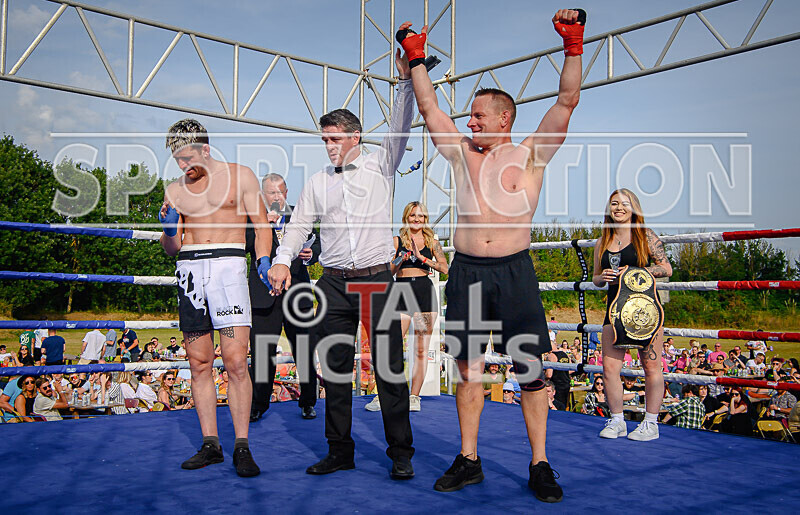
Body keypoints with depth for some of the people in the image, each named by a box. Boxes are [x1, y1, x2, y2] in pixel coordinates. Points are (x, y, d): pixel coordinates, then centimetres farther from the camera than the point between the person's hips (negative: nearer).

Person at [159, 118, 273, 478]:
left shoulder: (240, 176, 8)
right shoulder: (174, 191, 17)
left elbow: (261, 225, 8)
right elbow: (172, 249, 18)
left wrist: (264, 259, -9)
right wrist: (169, 230, -3)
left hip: (228, 265, -4)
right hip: (190, 269, 4)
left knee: (235, 361, -12)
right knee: (199, 363, 4)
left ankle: (242, 446, -3)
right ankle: (210, 445, 13)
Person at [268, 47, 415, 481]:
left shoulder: (379, 167, 8)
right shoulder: (317, 182, 15)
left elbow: (399, 129, -3)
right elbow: (299, 223, 14)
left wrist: (406, 82, -13)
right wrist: (282, 260, -1)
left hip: (378, 279, -3)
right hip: (333, 283, 3)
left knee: (389, 368, -3)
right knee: (335, 368, 6)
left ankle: (400, 453, 7)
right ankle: (339, 451, 17)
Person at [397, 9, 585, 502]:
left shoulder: (530, 156, 5)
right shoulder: (462, 153, 13)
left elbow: (567, 101, 0)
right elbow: (429, 107, 16)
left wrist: (573, 47, -5)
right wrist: (417, 59, 16)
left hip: (514, 271, -3)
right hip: (466, 271, 3)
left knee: (531, 370, 0)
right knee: (468, 368, 7)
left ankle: (540, 466, 11)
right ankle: (468, 460, 18)